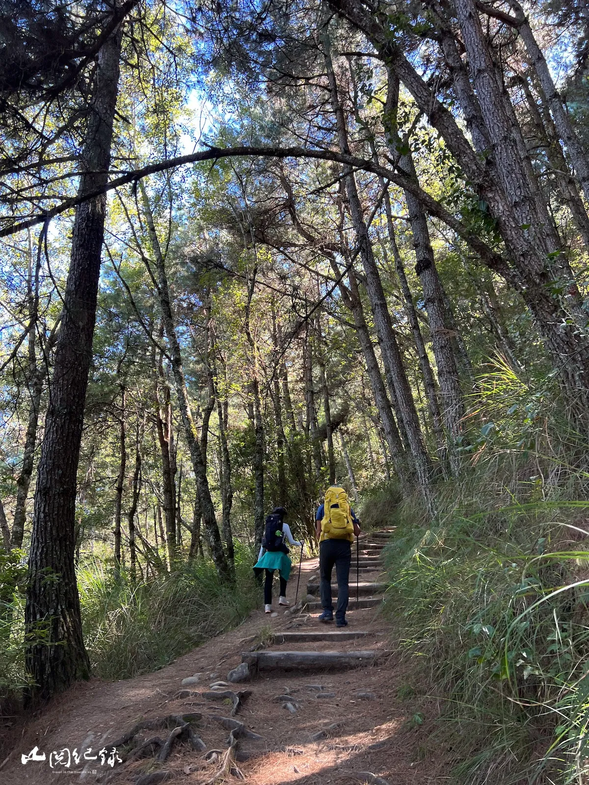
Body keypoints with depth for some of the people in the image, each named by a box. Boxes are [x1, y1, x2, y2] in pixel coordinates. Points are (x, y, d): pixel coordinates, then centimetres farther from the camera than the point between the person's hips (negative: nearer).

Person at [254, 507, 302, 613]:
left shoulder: (268, 526, 9)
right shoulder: (285, 526, 0)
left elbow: (263, 543, 10)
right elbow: (291, 542, 5)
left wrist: (259, 558, 15)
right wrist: (300, 543, 25)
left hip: (268, 555, 2)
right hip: (280, 554, -2)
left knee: (268, 579, 6)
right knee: (283, 575, 23)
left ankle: (267, 605, 1)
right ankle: (282, 597, 16)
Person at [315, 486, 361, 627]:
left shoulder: (322, 507, 11)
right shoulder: (348, 508, 14)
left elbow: (318, 531, 4)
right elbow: (357, 532, 11)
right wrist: (357, 523, 31)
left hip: (327, 545, 0)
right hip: (344, 546, 1)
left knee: (325, 579, 19)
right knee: (343, 583, 4)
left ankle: (327, 611, 13)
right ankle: (340, 618, -1)